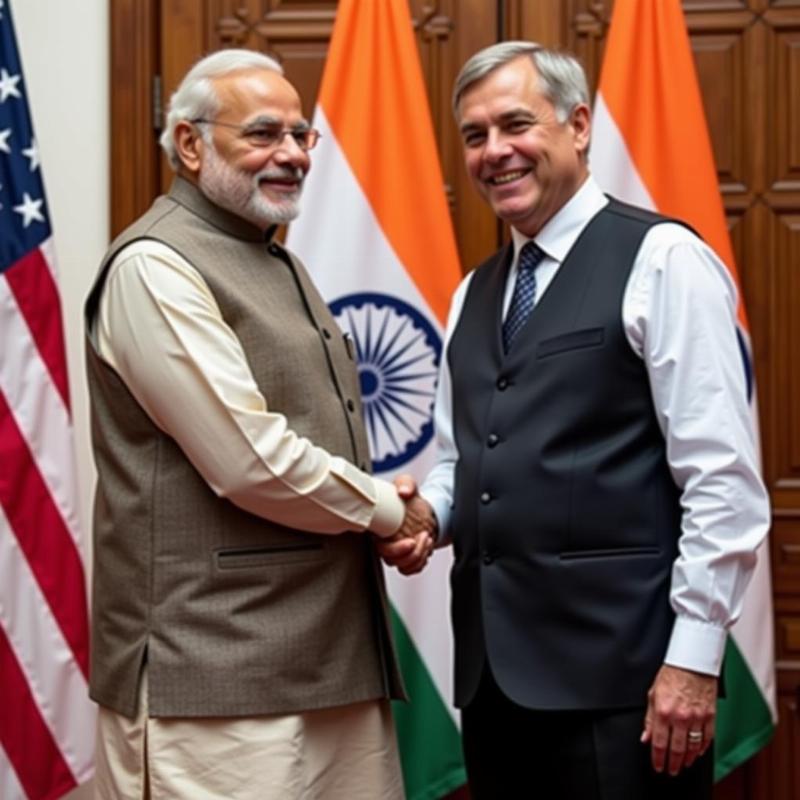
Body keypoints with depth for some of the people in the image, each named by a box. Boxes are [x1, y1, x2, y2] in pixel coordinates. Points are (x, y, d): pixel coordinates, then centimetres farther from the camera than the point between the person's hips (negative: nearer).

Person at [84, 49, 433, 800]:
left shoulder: (272, 261, 18)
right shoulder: (155, 267, -12)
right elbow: (253, 462, -19)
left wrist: (388, 514, 4)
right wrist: (388, 509, -5)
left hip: (330, 649, 9)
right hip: (216, 672, -9)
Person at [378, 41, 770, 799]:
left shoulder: (661, 260, -7)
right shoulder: (474, 293, 15)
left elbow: (722, 480, -11)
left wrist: (694, 656, -14)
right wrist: (427, 511, 1)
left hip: (618, 666, -7)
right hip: (493, 664, 7)